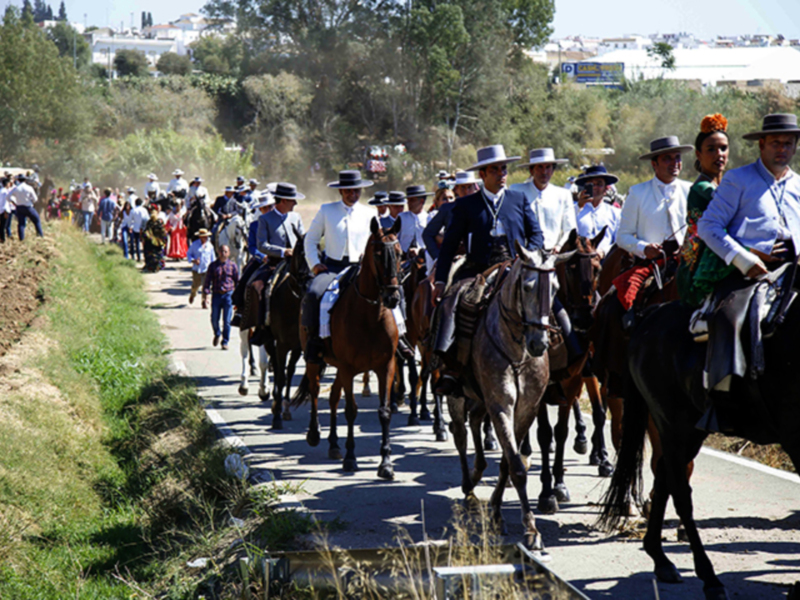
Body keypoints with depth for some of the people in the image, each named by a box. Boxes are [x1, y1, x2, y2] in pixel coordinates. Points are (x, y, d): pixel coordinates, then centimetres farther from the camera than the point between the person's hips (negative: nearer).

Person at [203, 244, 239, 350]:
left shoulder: (232, 265, 5)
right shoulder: (213, 265, 6)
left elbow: (237, 281, 10)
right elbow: (208, 280, 6)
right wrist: (206, 292, -5)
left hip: (228, 295, -1)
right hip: (216, 295, 1)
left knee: (227, 320, -2)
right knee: (214, 319, 3)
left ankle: (225, 342, 7)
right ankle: (217, 334, 32)